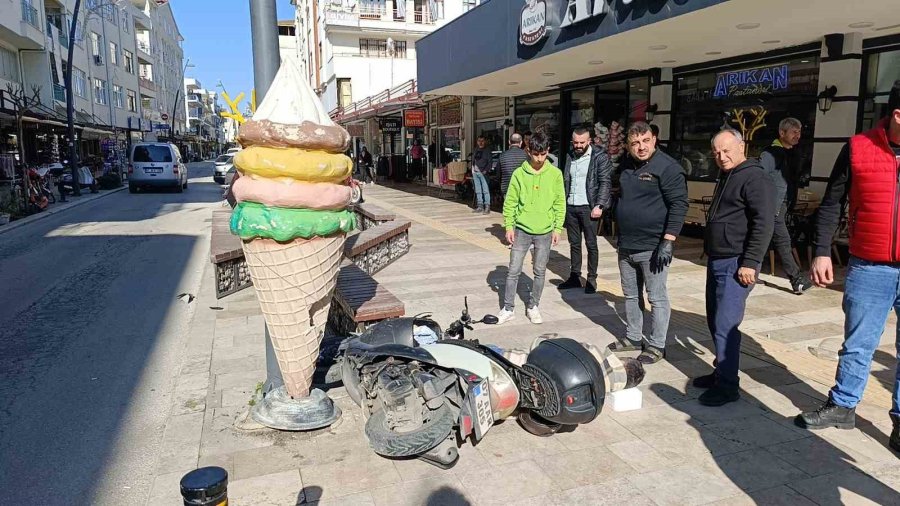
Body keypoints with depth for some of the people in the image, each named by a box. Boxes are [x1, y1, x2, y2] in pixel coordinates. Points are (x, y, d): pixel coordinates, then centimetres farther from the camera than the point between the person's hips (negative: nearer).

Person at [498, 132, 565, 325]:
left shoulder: (555, 174, -1)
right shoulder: (519, 173, -3)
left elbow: (560, 203, 2)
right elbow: (510, 202, 0)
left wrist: (558, 228, -1)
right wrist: (509, 226, -5)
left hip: (545, 232, 1)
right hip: (522, 230, -1)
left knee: (540, 272, 9)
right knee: (514, 271, 2)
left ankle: (533, 307, 24)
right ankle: (508, 309, 13)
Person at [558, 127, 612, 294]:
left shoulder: (600, 156, -6)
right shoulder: (570, 156, 11)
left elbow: (605, 182, -10)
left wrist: (599, 205, -17)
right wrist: (562, 203, 6)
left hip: (588, 207, -5)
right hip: (570, 207, 5)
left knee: (591, 244, 3)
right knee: (574, 244, 11)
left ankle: (592, 279, 12)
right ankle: (574, 277, 20)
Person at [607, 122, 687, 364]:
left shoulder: (668, 167, -12)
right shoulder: (626, 167, 10)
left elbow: (679, 205, -15)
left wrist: (668, 242, -20)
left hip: (653, 247, -7)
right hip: (626, 246, 7)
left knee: (657, 298, 3)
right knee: (630, 296, 16)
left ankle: (657, 345, 14)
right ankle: (633, 338, 30)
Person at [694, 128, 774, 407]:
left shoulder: (754, 178, -11)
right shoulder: (725, 178, 19)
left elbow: (764, 224, -19)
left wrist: (750, 263, -22)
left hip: (735, 265, -10)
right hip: (716, 261, 10)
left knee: (725, 326, -8)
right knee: (715, 321, 15)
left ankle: (727, 385, 1)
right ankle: (721, 371, 27)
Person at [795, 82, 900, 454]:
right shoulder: (858, 149, -1)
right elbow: (832, 204, 3)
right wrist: (822, 252, -3)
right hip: (869, 270, 0)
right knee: (857, 345, 13)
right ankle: (842, 406, 28)